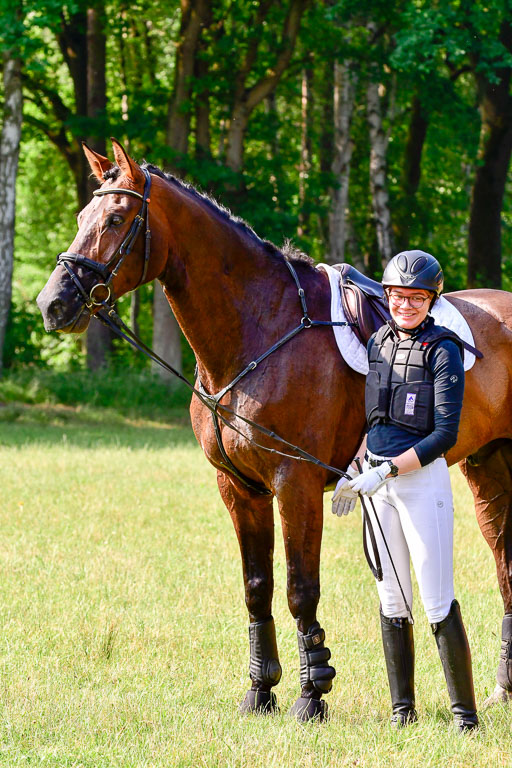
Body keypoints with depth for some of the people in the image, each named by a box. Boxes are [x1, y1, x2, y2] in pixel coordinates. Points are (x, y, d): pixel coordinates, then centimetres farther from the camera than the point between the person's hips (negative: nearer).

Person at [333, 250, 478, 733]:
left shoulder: (442, 350, -10)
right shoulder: (379, 343, 10)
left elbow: (445, 434, -15)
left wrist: (388, 470, -20)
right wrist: (354, 471, 8)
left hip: (422, 478, -6)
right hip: (377, 482, 6)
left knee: (438, 602, -7)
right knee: (391, 600, 9)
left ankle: (464, 712, -1)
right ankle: (402, 708, 15)